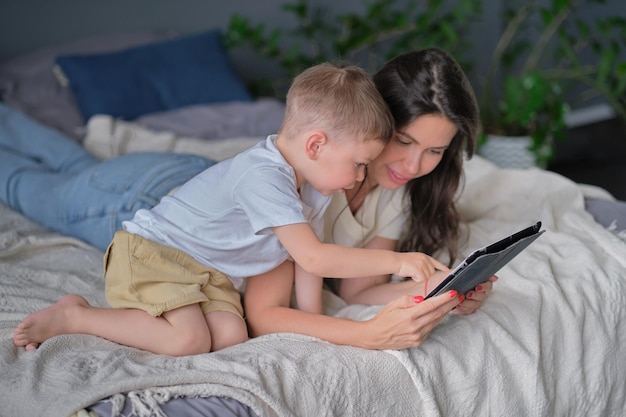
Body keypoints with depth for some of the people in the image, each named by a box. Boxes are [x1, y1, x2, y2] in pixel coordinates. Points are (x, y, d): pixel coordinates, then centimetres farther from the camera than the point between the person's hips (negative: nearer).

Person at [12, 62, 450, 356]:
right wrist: (398, 261, -29)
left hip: (210, 272, 8)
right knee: (189, 339, -26)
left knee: (230, 336, -16)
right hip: (151, 251, -8)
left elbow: (307, 253, 5)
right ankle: (73, 315, -10)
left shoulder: (314, 187, 2)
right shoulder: (263, 176, -29)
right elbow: (313, 258, -34)